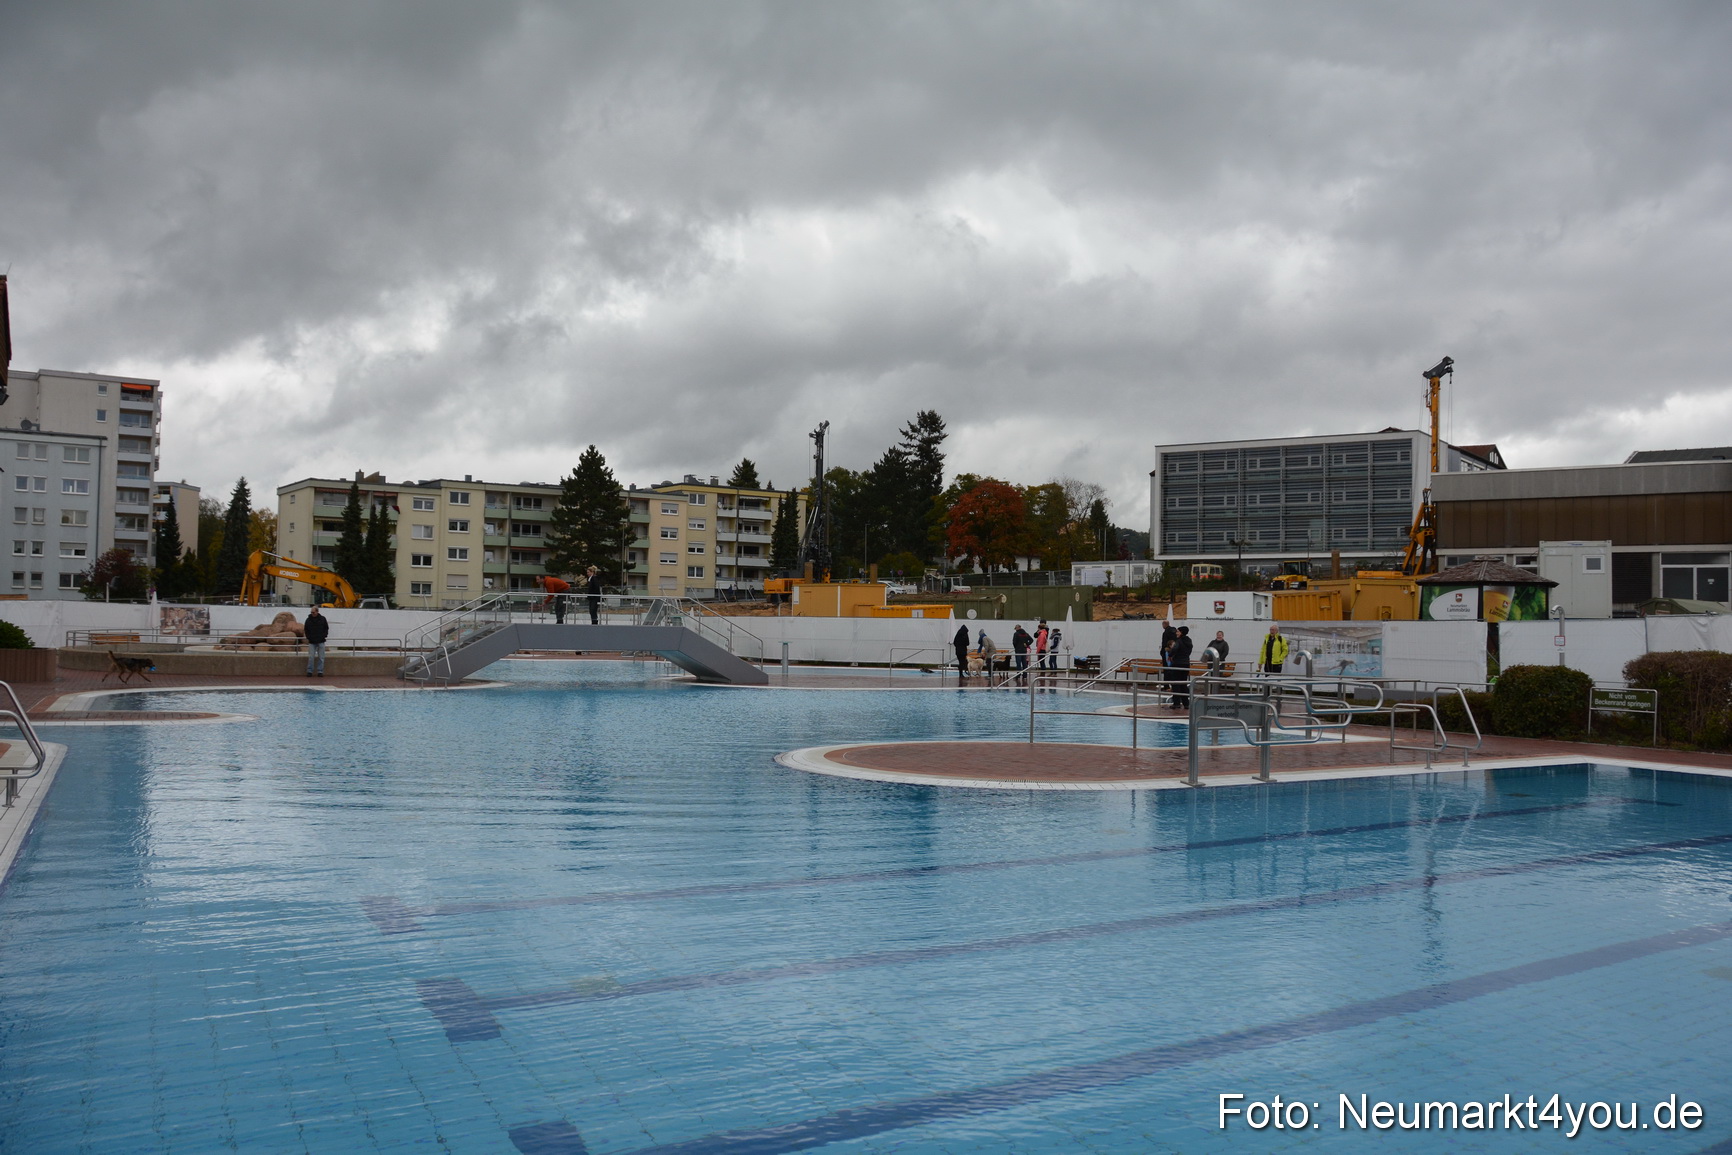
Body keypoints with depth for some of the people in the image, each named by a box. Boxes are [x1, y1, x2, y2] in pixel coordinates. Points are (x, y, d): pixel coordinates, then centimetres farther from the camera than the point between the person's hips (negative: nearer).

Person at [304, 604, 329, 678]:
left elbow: (326, 628, 10)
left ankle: (320, 671, 8)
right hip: (312, 642, 0)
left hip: (321, 642, 0)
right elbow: (305, 630, 11)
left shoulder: (322, 619, 1)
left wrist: (324, 636, -2)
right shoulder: (308, 620, 3)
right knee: (311, 657, -3)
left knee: (321, 657, 2)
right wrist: (308, 637, 0)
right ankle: (310, 671, 3)